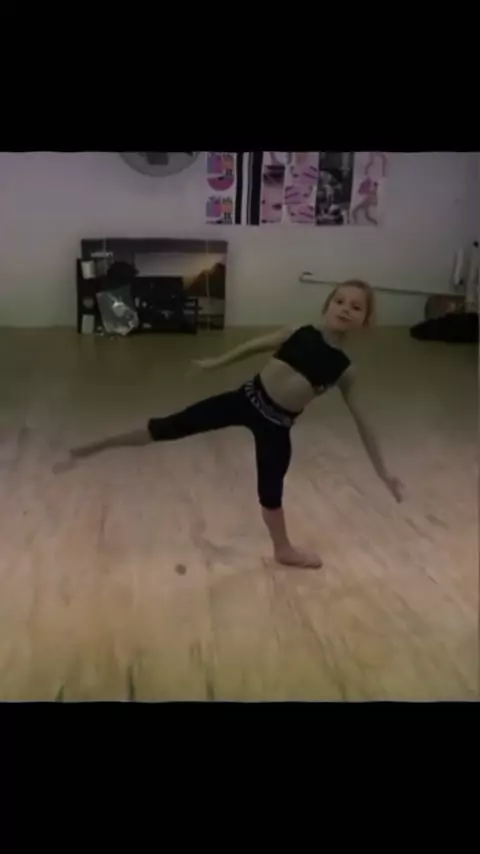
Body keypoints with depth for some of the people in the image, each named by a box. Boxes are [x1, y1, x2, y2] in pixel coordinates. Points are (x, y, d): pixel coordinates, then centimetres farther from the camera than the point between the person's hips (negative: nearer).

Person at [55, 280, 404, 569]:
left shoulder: (344, 370, -4)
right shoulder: (298, 334, -3)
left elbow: (363, 422, 1)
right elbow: (255, 345, 13)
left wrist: (384, 471, 2)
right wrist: (216, 362, 19)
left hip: (277, 425, 0)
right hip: (247, 399, 0)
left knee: (271, 489, 14)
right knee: (173, 426, -1)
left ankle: (284, 549, 41)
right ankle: (95, 447, 12)